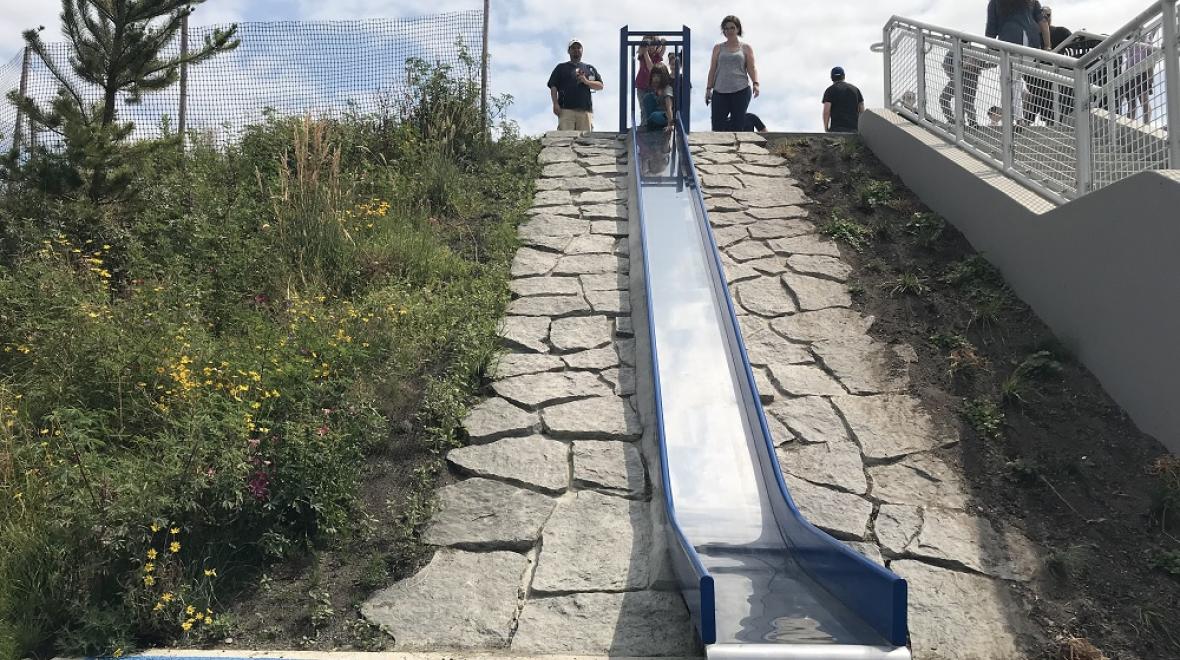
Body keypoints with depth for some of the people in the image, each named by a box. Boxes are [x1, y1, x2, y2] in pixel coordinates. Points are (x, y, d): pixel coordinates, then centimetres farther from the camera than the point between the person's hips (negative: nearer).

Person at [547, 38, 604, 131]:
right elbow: (553, 87, 9)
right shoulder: (561, 67, 19)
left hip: (586, 110, 2)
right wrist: (556, 104, -7)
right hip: (566, 109, -2)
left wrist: (586, 82, -3)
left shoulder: (590, 68, 26)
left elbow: (600, 86, 15)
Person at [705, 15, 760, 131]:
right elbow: (712, 69, 14)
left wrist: (755, 83, -11)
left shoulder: (746, 48, 12)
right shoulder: (718, 48, 15)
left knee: (737, 126, -1)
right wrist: (708, 88, 6)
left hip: (741, 90, -1)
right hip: (720, 91, 1)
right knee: (717, 125, -9)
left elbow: (752, 68, 5)